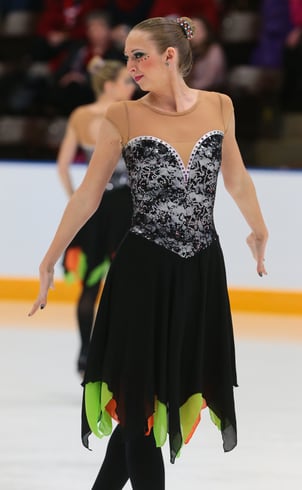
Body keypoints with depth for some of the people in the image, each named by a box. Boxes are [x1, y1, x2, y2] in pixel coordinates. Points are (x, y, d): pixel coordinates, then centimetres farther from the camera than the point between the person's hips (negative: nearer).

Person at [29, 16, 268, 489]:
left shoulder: (219, 107, 1)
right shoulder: (123, 117, -6)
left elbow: (237, 179, 18)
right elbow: (88, 196, 0)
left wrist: (259, 231, 30)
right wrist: (48, 262, 2)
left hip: (201, 270, 3)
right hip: (144, 271, -3)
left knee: (175, 385, 7)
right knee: (140, 394, 0)